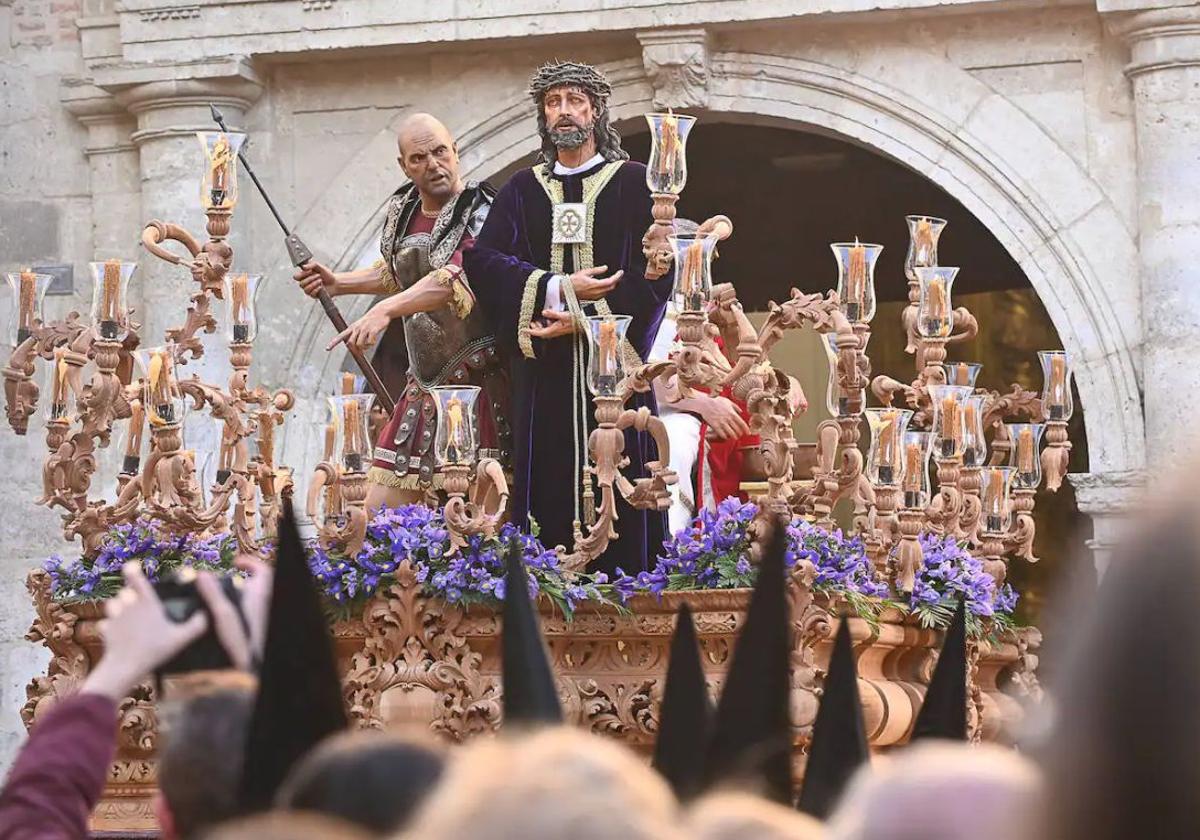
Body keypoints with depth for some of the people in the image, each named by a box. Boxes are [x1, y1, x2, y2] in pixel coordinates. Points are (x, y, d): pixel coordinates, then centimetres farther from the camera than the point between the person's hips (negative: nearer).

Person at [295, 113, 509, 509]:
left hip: (479, 383, -7)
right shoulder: (403, 211, 10)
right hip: (424, 384, 7)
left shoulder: (481, 213, -14)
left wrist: (385, 310, -42)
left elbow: (457, 278, -31)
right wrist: (338, 283, 24)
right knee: (376, 519, 4)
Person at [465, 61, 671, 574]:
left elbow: (653, 272, -3)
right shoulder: (522, 191, 15)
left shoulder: (633, 184, 7)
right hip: (543, 370, 2)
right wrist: (557, 289, -13)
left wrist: (585, 318, -13)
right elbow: (484, 260, 1)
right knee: (548, 488, -5)